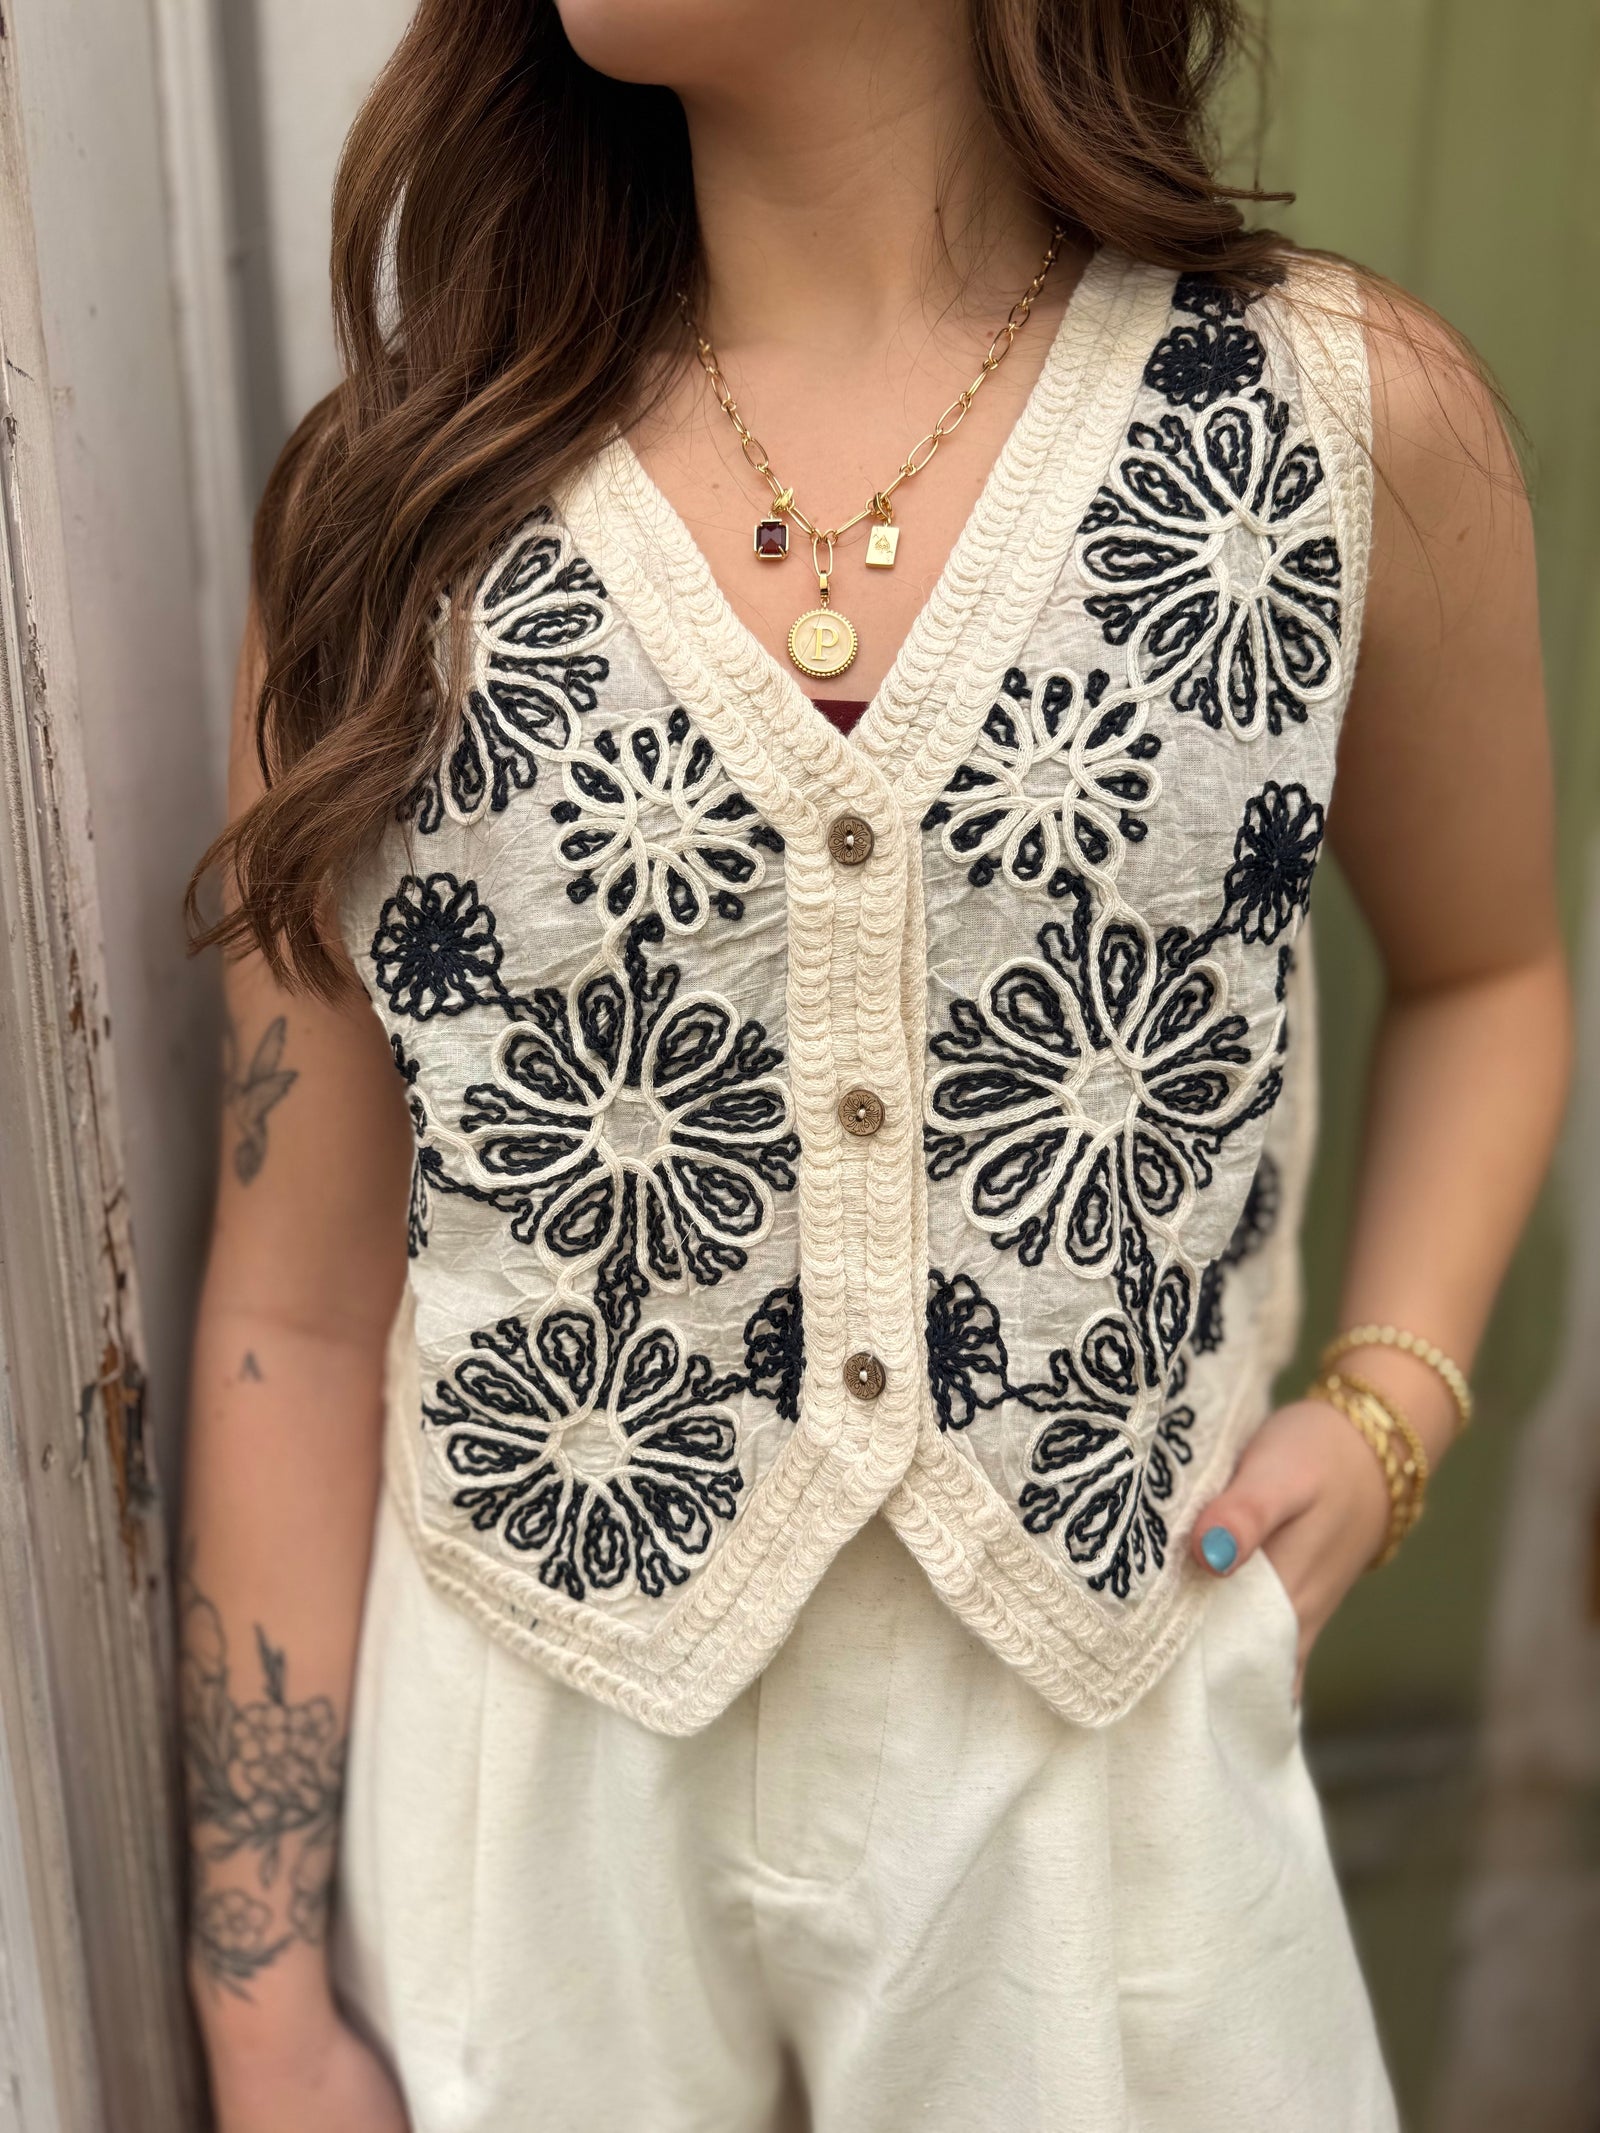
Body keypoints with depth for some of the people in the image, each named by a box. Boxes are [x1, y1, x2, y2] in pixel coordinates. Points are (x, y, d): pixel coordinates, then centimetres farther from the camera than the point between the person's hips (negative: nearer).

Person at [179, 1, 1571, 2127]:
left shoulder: (1360, 423, -7)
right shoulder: (412, 491, -6)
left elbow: (1486, 966, 11)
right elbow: (301, 1312, -5)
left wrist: (1392, 1396, -6)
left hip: (1105, 1753, 0)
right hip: (530, 1776, 1)